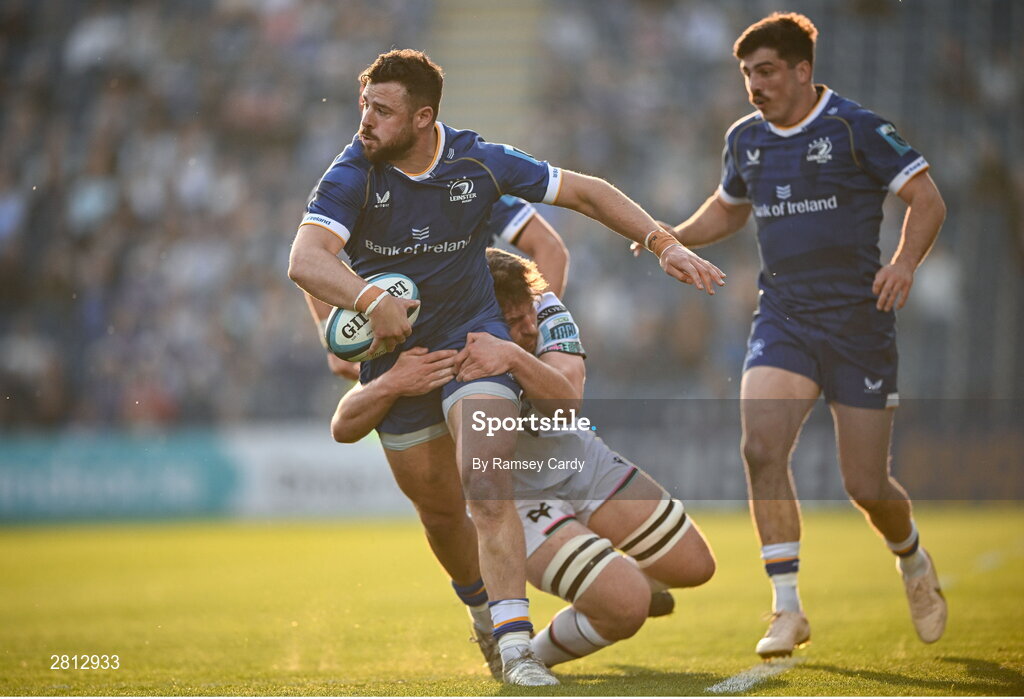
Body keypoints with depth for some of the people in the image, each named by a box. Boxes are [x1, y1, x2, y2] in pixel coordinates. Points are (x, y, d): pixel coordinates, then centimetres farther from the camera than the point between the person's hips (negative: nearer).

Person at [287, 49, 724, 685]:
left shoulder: (480, 163, -10)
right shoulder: (352, 176, -15)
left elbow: (585, 192, 1)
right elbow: (306, 260, -29)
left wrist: (664, 243, -7)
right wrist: (371, 299, -47)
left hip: (473, 334, -1)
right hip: (393, 348, 1)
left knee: (487, 489, -20)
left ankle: (517, 645, -26)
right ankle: (483, 606, 39)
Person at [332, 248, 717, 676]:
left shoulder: (546, 311, -18)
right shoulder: (434, 359, -26)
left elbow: (566, 400, -34)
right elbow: (344, 428, -28)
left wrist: (515, 356, -53)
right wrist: (392, 382, -48)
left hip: (582, 463, 5)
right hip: (516, 496, -5)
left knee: (694, 566, 10)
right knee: (626, 608, -23)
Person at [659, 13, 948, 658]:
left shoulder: (855, 128, -8)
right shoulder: (746, 138, 9)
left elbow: (928, 200, -8)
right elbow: (729, 207, 28)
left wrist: (904, 263, -25)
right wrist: (674, 237, 9)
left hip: (858, 321, -4)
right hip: (782, 320, 4)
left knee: (866, 485, -1)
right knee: (762, 446, -20)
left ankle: (914, 562, 34)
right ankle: (788, 610, -14)